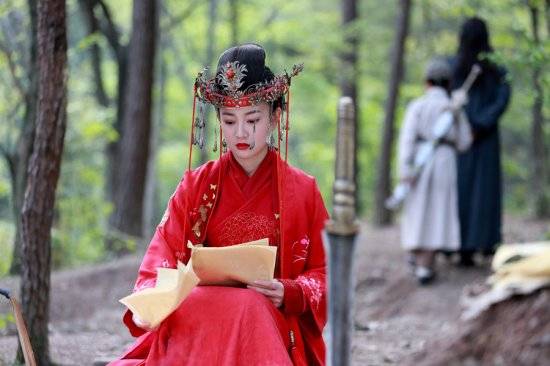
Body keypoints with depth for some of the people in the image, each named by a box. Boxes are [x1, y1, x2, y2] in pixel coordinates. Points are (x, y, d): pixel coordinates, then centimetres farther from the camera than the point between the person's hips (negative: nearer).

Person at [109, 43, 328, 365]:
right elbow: (162, 261, 3)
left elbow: (323, 274, 10)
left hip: (273, 322, -1)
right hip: (197, 318, 1)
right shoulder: (196, 186, 13)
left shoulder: (302, 191, 10)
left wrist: (289, 294, -13)